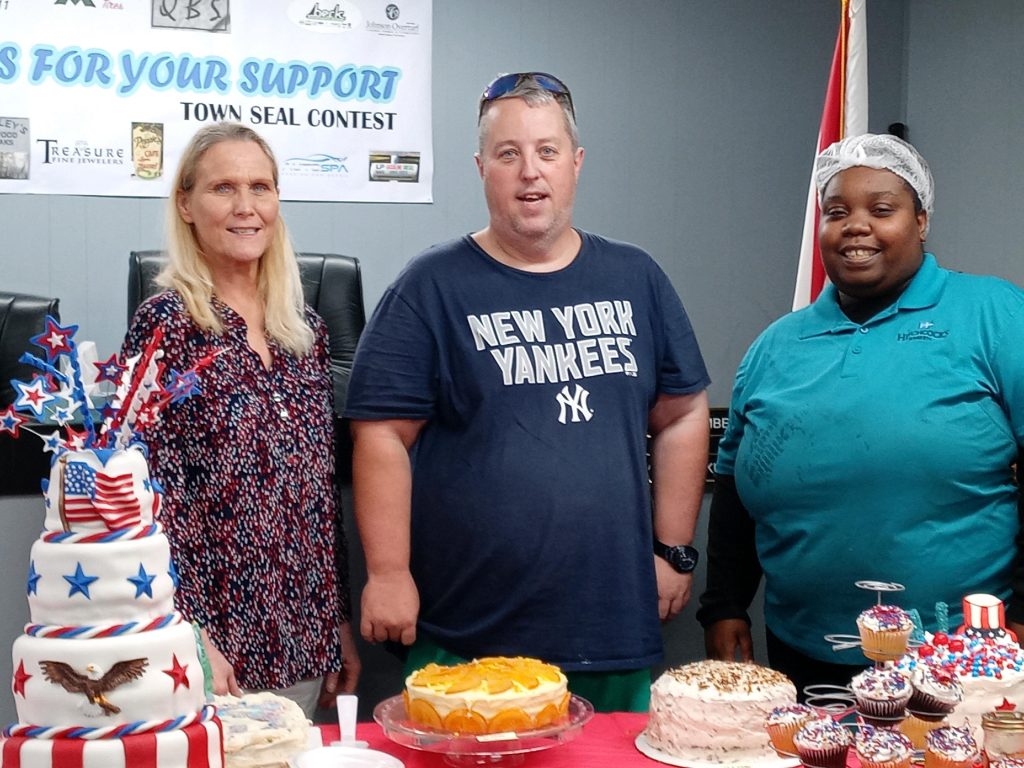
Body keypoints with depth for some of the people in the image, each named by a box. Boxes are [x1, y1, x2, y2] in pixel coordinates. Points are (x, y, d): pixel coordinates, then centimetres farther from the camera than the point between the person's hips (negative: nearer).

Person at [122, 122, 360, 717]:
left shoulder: (306, 330, 8)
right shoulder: (167, 324, -8)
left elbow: (326, 489, 11)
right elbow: (150, 495, -12)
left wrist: (342, 623, 11)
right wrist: (190, 640, -17)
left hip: (305, 645, 6)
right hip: (215, 645, -5)